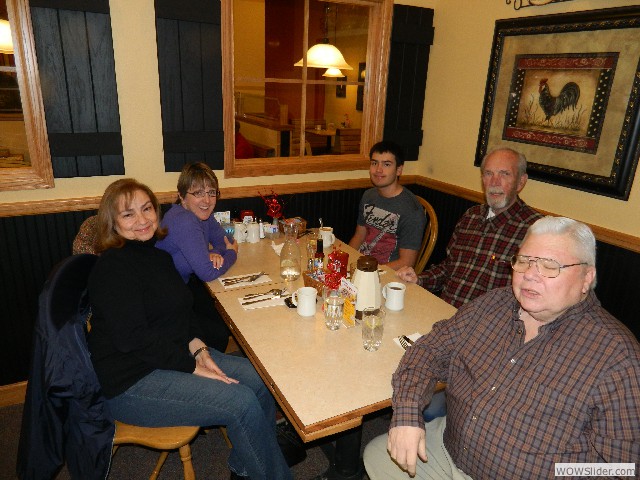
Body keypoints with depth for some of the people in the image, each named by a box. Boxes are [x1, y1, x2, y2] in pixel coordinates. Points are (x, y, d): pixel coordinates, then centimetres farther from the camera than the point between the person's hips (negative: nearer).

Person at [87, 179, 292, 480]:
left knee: (259, 379, -3)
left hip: (174, 355, 9)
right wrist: (193, 368, -19)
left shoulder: (158, 255, 10)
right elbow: (132, 338, -23)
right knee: (242, 403, -19)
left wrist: (199, 349, -5)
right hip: (131, 382, -9)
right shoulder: (113, 267, -18)